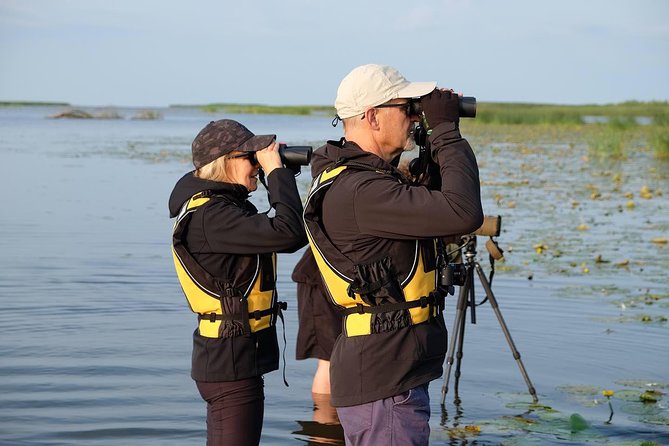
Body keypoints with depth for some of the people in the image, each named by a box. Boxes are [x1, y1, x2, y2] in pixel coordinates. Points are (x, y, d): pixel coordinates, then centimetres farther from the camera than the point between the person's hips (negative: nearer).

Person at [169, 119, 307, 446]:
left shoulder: (228, 207, 12)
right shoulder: (208, 216, -20)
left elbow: (290, 239, 12)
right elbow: (287, 234, -30)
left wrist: (280, 177, 2)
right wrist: (277, 171, -18)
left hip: (236, 356, 10)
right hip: (231, 361, -10)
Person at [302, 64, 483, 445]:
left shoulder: (357, 176, 11)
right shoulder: (359, 191, -22)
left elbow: (432, 206, 20)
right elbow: (463, 214, -29)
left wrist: (438, 143, 7)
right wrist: (446, 131, -16)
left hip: (390, 373, 10)